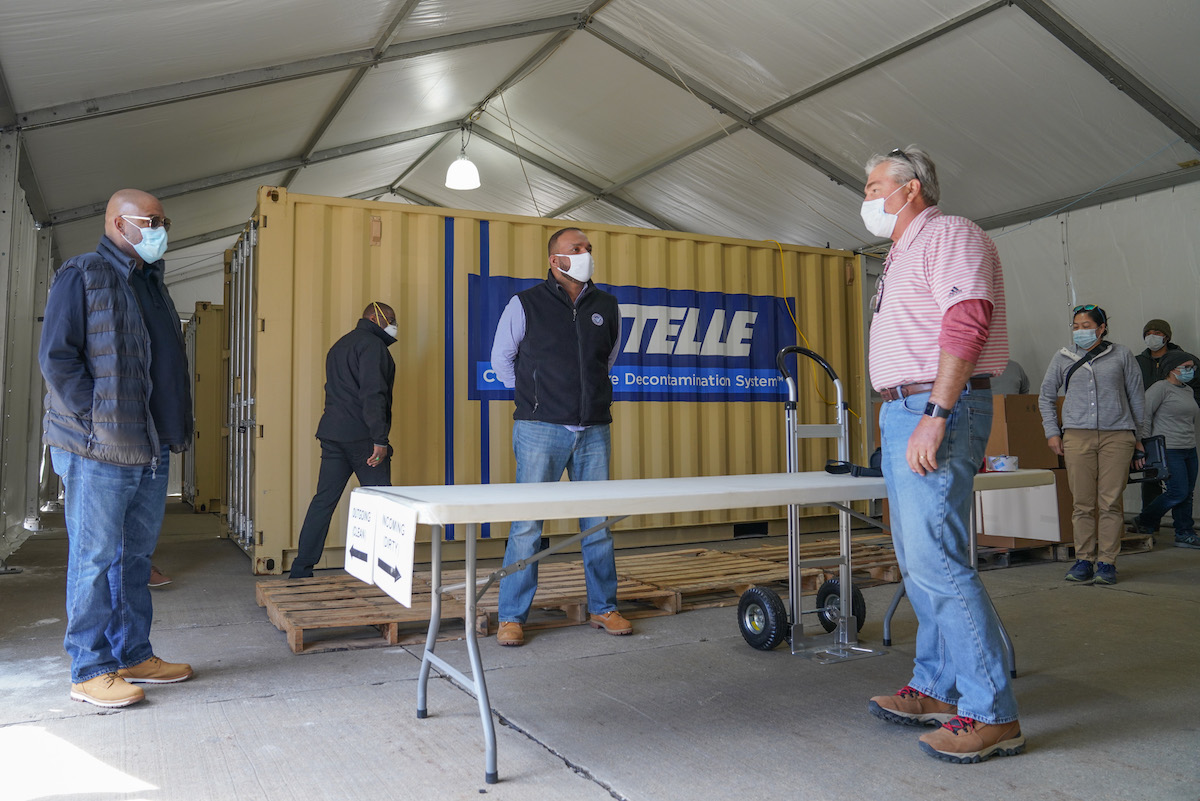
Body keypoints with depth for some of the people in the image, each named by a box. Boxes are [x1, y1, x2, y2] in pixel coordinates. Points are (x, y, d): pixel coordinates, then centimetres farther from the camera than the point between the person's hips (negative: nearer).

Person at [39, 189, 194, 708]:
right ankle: (91, 670, 10)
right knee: (96, 559, 0)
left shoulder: (152, 284, 19)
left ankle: (133, 656, 23)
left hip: (151, 450, 8)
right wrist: (101, 423, -15)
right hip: (99, 451, -8)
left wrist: (172, 430, 11)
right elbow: (56, 357, -11)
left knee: (135, 558, 13)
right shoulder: (82, 276, -5)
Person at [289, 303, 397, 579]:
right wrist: (380, 439, -20)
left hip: (332, 434, 8)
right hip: (361, 436, -8)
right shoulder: (372, 344, -7)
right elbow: (373, 393, -17)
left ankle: (301, 570, 9)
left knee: (324, 500, 8)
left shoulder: (339, 346, 24)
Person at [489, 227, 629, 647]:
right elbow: (501, 358, 11)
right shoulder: (525, 304, -1)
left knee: (598, 524, 9)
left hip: (593, 431, 4)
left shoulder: (606, 306, 10)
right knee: (527, 525, -4)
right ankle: (511, 617, 7)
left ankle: (603, 608, 23)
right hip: (541, 430, -3)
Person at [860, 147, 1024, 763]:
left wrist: (934, 416, -25)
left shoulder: (949, 235, -5)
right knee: (918, 564, 12)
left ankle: (991, 714, -4)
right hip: (901, 413, 10)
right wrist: (898, 417, 18)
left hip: (936, 412, -10)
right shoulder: (901, 255, 25)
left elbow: (966, 324, -19)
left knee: (937, 562, -13)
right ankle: (935, 689, 22)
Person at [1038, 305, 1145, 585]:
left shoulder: (1121, 355, 11)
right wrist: (1052, 432, 11)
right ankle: (1083, 560, 8)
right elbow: (1045, 396, 20)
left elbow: (1136, 397, 16)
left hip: (1117, 436, -1)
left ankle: (1107, 562, 5)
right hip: (1077, 436, 1)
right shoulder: (1063, 358, 13)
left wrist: (1140, 436, 14)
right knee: (1083, 503, -1)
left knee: (1110, 502, -2)